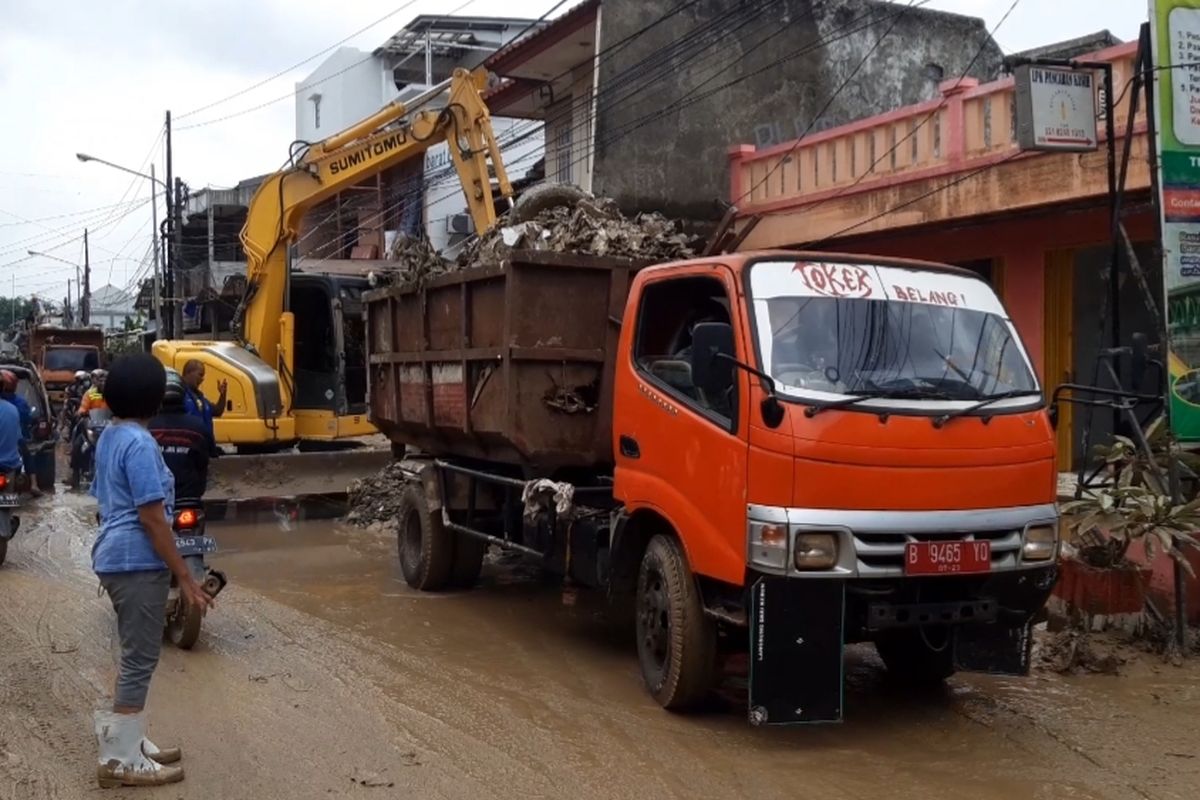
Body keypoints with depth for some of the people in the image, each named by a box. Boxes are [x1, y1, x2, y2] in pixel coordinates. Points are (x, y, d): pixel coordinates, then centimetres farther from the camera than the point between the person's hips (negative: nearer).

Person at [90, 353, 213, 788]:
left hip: (116, 558, 10)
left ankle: (127, 741, 27)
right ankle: (120, 759, 4)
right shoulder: (138, 443, -19)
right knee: (140, 658, -2)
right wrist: (185, 577, -17)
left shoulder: (109, 436, 11)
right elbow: (152, 517, -21)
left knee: (135, 655, 18)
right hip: (138, 563, -10)